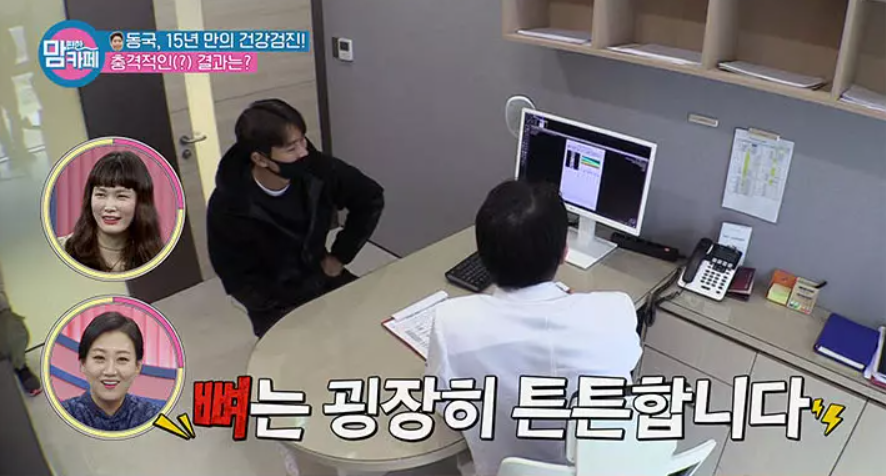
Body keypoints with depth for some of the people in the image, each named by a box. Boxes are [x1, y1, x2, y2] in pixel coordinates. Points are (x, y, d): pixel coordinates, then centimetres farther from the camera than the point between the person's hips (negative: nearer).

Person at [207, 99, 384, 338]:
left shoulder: (317, 168, -18)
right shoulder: (227, 207, -23)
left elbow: (371, 198, -2)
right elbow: (242, 283, -15)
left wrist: (339, 256, -4)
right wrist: (311, 308, -22)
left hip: (322, 276, 4)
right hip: (278, 306, -3)